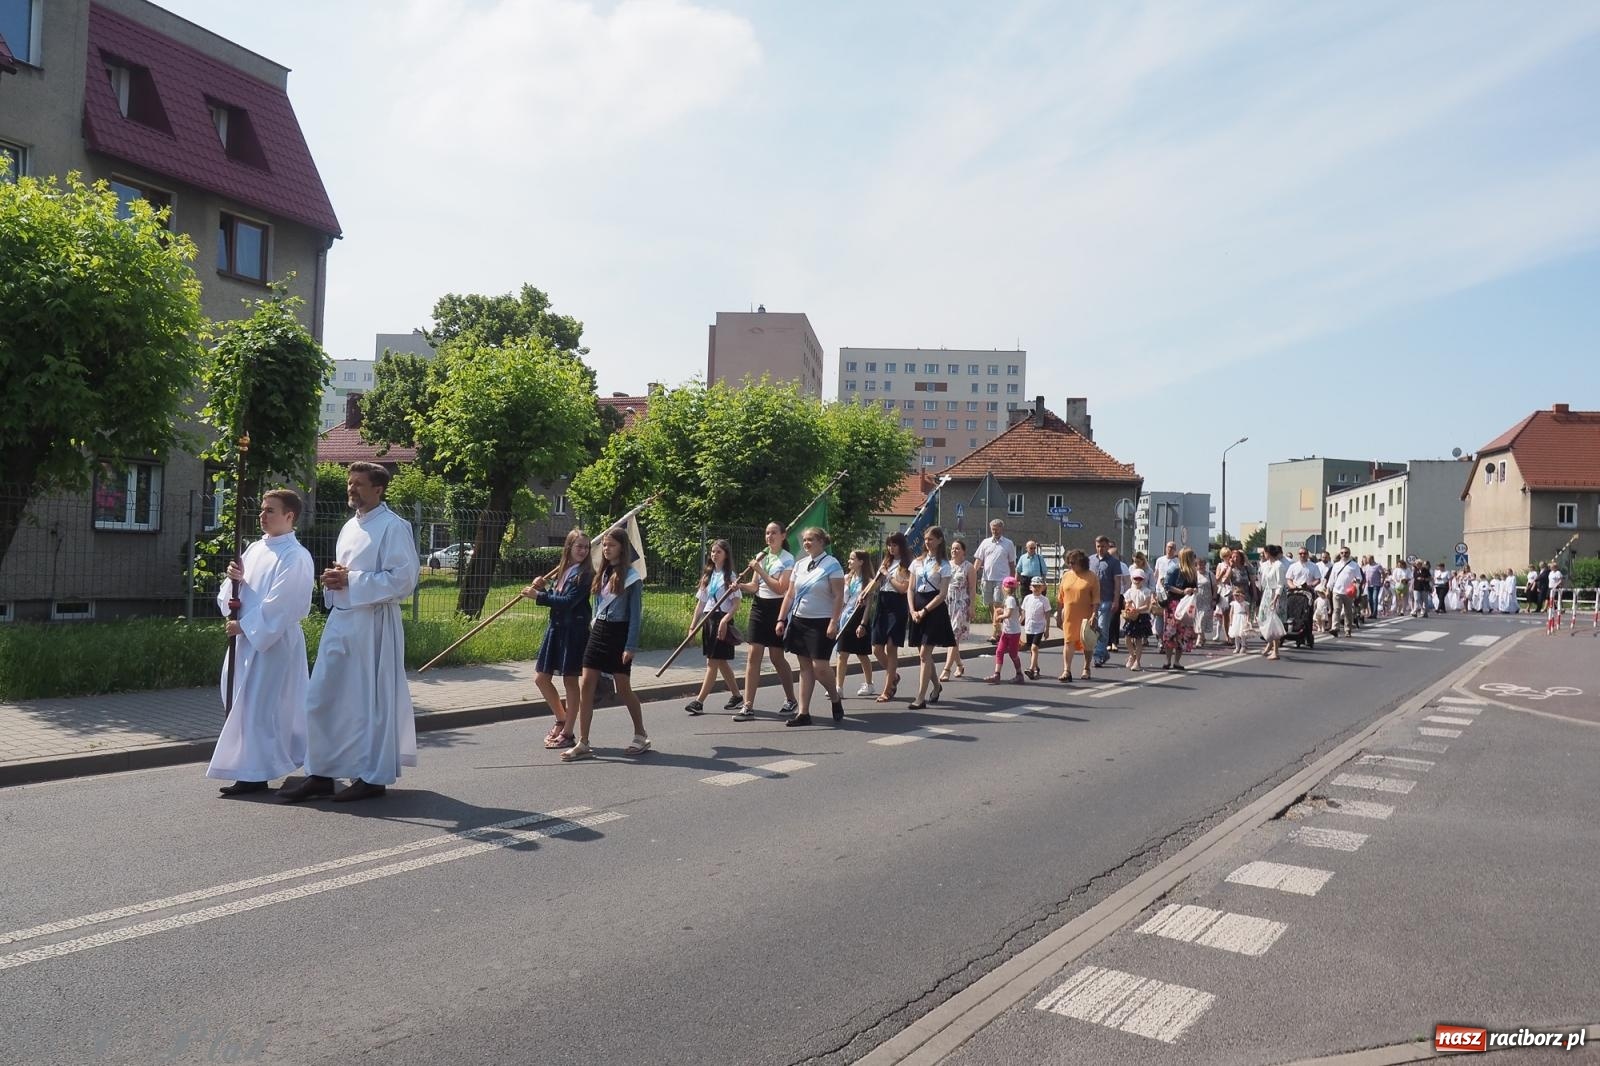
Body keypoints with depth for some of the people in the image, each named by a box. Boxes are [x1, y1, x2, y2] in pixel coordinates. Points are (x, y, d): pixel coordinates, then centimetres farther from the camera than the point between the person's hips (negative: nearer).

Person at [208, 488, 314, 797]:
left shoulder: (295, 557, -12)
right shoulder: (255, 549, 12)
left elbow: (280, 604, -17)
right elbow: (239, 593, 16)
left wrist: (243, 625, -14)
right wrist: (236, 578, -6)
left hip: (275, 641, -8)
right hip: (248, 638, 8)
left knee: (259, 704, -6)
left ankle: (254, 773, 0)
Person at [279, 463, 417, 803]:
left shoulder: (394, 527, -8)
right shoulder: (350, 527, 17)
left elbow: (403, 579, -16)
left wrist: (351, 581, -15)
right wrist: (334, 579, 4)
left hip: (373, 625, -8)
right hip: (340, 620, 8)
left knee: (371, 700, 1)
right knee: (322, 697, 7)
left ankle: (373, 777, 13)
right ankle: (321, 774, 16)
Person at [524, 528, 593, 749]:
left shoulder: (584, 574, -11)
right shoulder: (563, 571, 12)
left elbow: (568, 602, -19)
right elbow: (556, 598, 14)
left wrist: (538, 596, -17)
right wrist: (543, 588, -3)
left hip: (574, 631, -8)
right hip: (555, 628, 8)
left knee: (570, 681, 2)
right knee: (541, 678, 10)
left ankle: (567, 733, 12)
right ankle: (561, 720, 28)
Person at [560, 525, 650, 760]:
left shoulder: (631, 577, -9)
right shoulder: (603, 573, 11)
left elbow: (635, 614, -10)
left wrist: (631, 646, -14)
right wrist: (594, 625, 13)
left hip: (618, 634, -6)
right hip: (598, 632, 6)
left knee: (623, 689, 4)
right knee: (586, 686, -2)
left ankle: (641, 736, 23)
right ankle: (582, 744, 1)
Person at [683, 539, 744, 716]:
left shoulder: (730, 577, -5)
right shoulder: (708, 576, 15)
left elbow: (736, 604, -11)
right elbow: (700, 602, 16)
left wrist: (724, 621, -23)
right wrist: (693, 625, 11)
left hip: (722, 620, -7)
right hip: (708, 620, 7)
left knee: (713, 662, -7)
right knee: (721, 662, 11)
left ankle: (699, 702, -9)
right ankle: (737, 697, 22)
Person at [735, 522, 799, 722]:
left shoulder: (788, 559, -8)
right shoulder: (760, 557, 10)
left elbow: (781, 588, -17)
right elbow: (755, 586, 9)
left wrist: (760, 570, -18)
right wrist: (740, 586, -11)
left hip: (777, 608, -5)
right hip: (759, 606, 5)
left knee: (777, 657, 4)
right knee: (754, 655, -3)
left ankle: (791, 700, 24)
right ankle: (748, 706, -4)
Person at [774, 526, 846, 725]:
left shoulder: (831, 565, -8)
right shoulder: (800, 565, 11)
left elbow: (838, 596, -12)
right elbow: (790, 595, 13)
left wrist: (833, 623, -19)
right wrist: (781, 619, 7)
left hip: (821, 623, -6)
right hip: (798, 621, 6)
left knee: (820, 667, -10)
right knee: (805, 667, 8)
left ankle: (836, 700, 17)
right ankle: (803, 713, 10)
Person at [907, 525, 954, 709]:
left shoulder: (943, 565, -4)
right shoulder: (917, 562, 11)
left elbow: (942, 594, -9)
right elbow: (910, 589, 10)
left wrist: (924, 610, -15)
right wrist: (912, 610, -4)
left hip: (934, 609, -5)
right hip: (918, 608, 6)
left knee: (924, 653, -10)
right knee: (923, 653, 11)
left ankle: (921, 697, -10)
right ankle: (936, 686, 34)